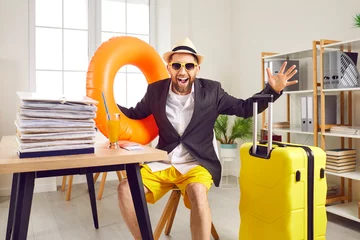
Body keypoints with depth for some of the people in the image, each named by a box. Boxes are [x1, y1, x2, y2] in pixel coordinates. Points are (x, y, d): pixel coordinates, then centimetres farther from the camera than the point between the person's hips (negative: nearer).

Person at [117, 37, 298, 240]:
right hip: (161, 163, 3)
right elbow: (135, 115, 16)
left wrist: (273, 89, -7)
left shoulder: (211, 90, -2)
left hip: (196, 164, -2)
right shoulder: (155, 90, 2)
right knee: (125, 188, -18)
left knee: (197, 191, -36)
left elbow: (245, 108, 5)